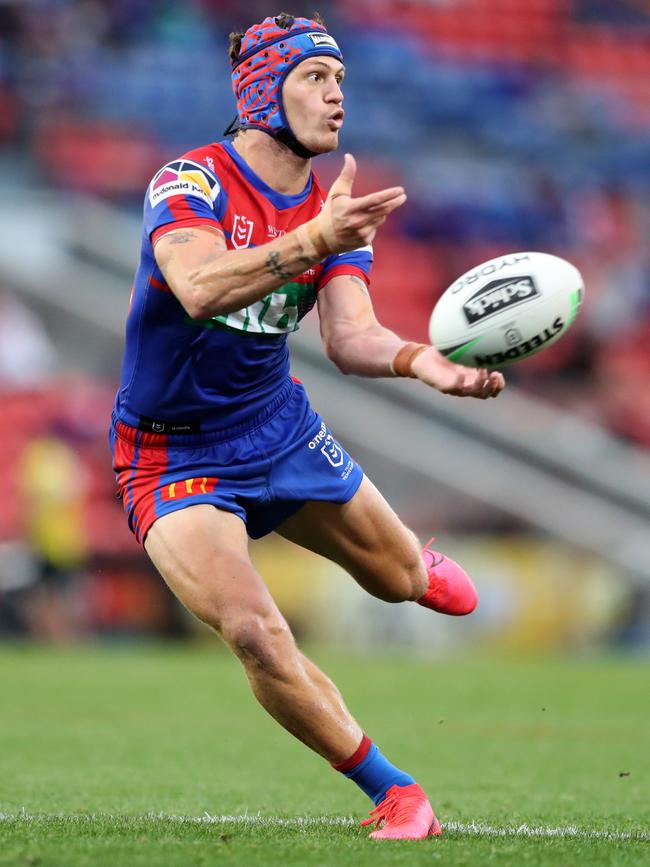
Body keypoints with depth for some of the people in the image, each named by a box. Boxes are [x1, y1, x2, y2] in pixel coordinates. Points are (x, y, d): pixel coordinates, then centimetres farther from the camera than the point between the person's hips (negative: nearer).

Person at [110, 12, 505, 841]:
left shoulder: (337, 212, -1)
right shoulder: (191, 182, -20)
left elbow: (349, 337, -14)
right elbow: (200, 289, -39)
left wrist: (422, 361, -36)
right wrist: (312, 242, -53)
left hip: (278, 425, 6)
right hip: (175, 456, -6)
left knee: (400, 578, 16)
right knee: (254, 632, -23)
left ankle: (420, 563, 56)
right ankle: (392, 791, -6)